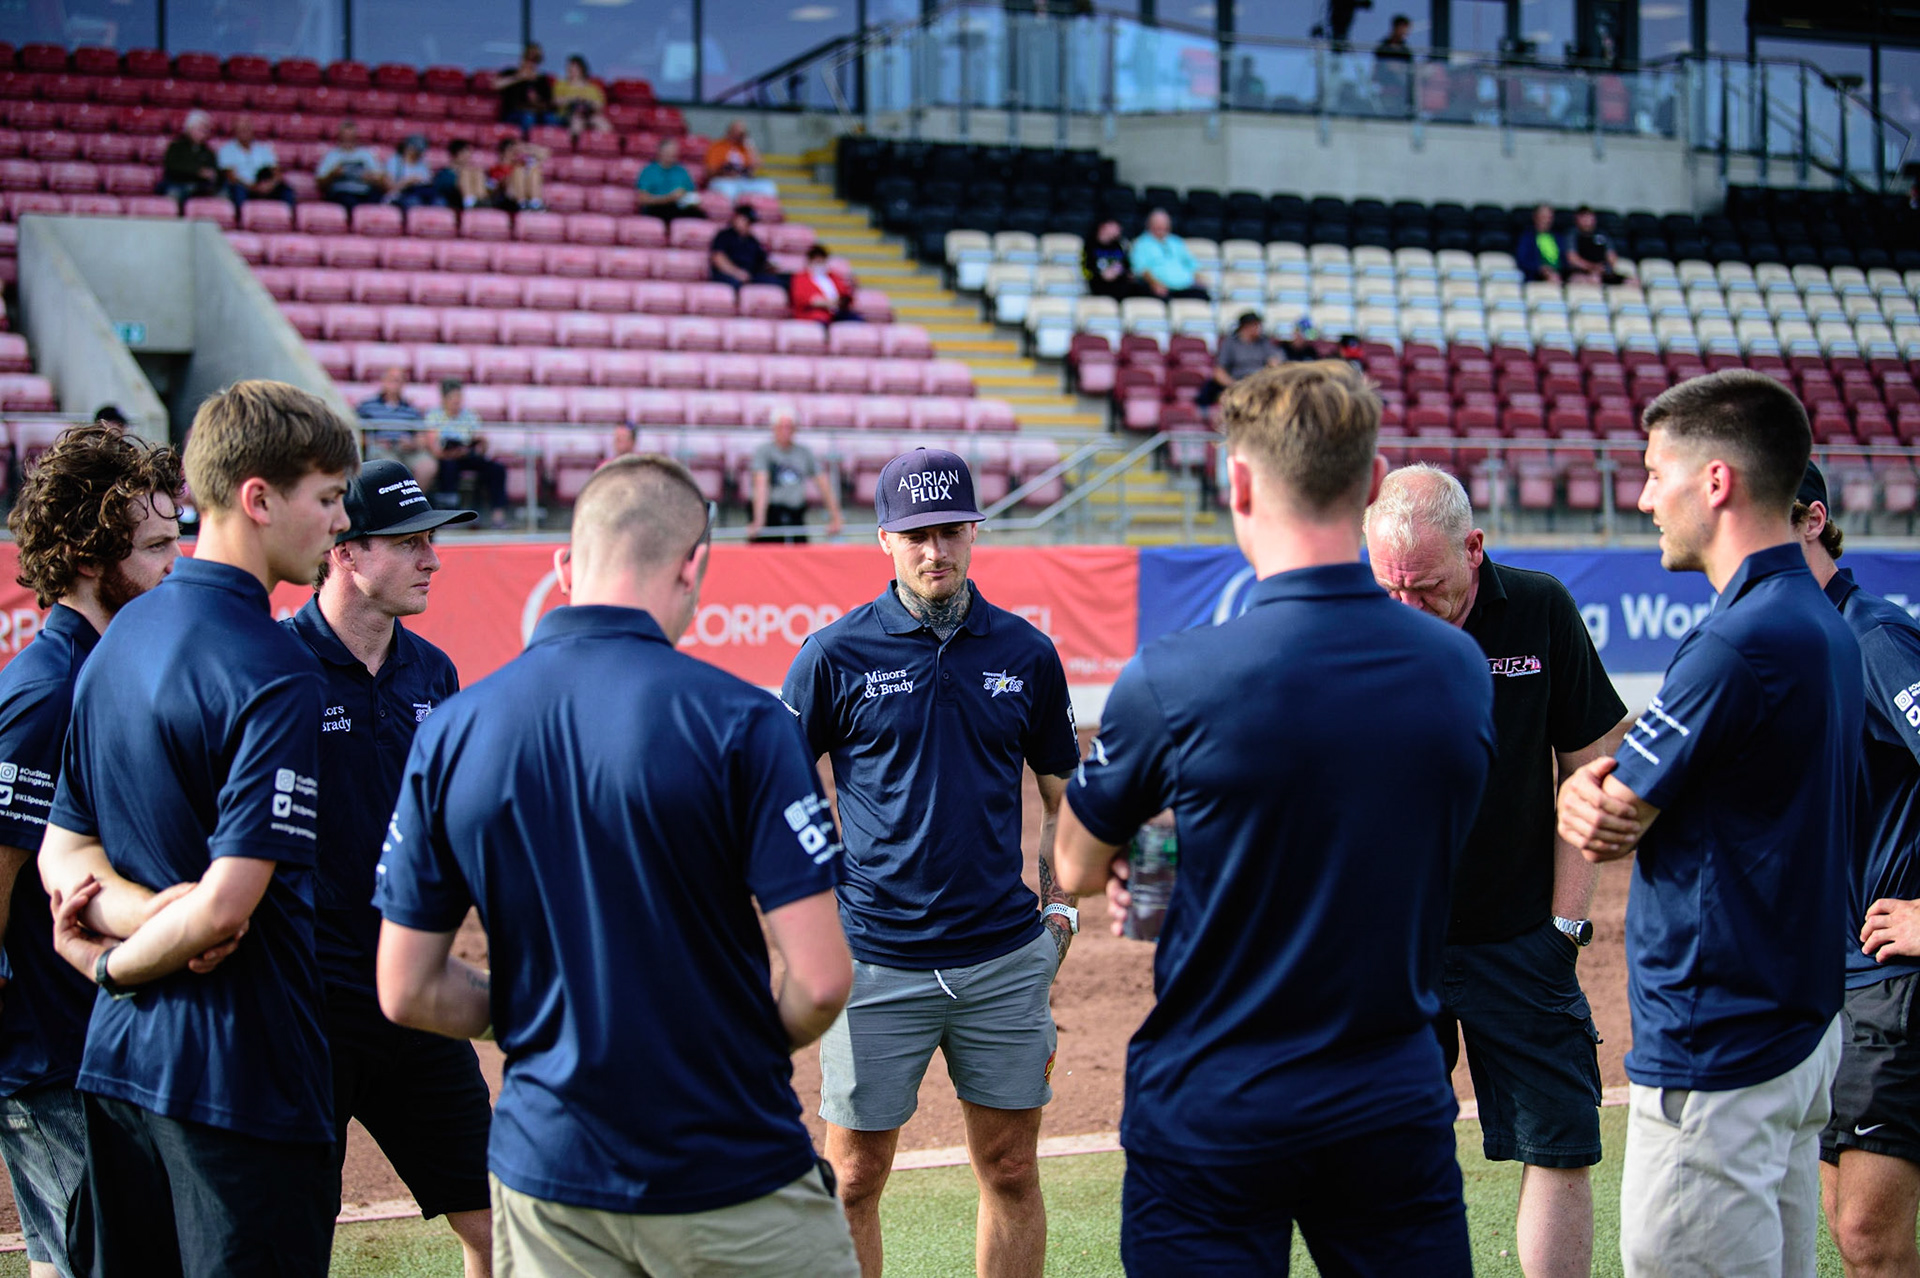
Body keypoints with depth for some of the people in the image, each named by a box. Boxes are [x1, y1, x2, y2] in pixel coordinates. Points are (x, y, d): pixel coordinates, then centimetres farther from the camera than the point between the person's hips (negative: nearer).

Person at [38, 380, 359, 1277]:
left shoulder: (119, 640, 10)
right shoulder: (273, 673, -18)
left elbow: (62, 848, 12)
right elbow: (227, 907, -23)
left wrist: (125, 909, -7)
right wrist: (118, 964, -6)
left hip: (116, 1058, 9)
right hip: (243, 1077, -9)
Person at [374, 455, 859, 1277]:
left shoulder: (450, 732, -2)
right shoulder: (737, 721, -13)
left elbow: (406, 992, 2)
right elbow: (820, 980, -16)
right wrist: (758, 1043, 5)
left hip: (547, 1180, 4)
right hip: (733, 1177, -4)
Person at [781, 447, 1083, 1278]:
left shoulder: (1027, 653, 5)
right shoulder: (836, 655, -3)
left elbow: (1061, 794, 15)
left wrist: (1059, 908, 6)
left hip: (1004, 956, 3)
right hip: (877, 959, -2)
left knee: (1011, 1173, 9)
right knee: (853, 1181, 3)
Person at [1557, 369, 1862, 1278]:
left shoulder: (1741, 642, -22)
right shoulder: (1824, 625, 11)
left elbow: (1613, 826, -15)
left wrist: (1590, 795, 6)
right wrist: (1590, 791, -9)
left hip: (1715, 1059, -10)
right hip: (1801, 1022, 10)